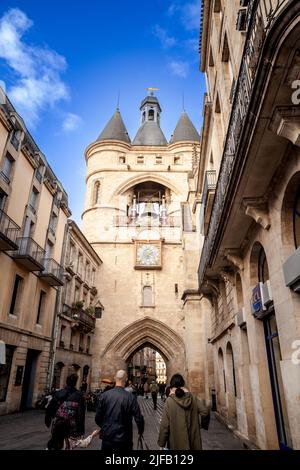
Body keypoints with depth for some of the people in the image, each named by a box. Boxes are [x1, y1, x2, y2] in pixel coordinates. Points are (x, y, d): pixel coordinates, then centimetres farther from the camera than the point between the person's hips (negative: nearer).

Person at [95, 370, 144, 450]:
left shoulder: (104, 395, -10)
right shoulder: (130, 397, -16)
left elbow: (97, 417, -1)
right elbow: (139, 418, -14)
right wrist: (140, 431, 7)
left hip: (107, 436, 2)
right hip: (123, 439, -1)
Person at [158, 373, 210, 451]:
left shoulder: (169, 401, -14)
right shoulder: (193, 398, -5)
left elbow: (164, 424, -12)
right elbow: (205, 411, -11)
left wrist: (161, 443, -4)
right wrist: (203, 425, 8)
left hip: (177, 442, -2)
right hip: (193, 440, 3)